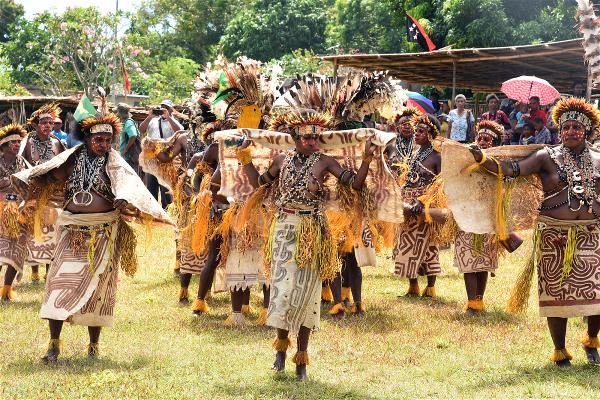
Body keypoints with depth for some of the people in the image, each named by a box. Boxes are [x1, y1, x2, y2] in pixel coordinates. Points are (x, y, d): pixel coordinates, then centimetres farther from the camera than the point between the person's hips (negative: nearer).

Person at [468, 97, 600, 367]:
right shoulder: (547, 157, -2)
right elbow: (511, 169, -12)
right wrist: (482, 159, -26)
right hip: (554, 235, -2)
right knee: (556, 292, 3)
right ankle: (560, 351, 16)